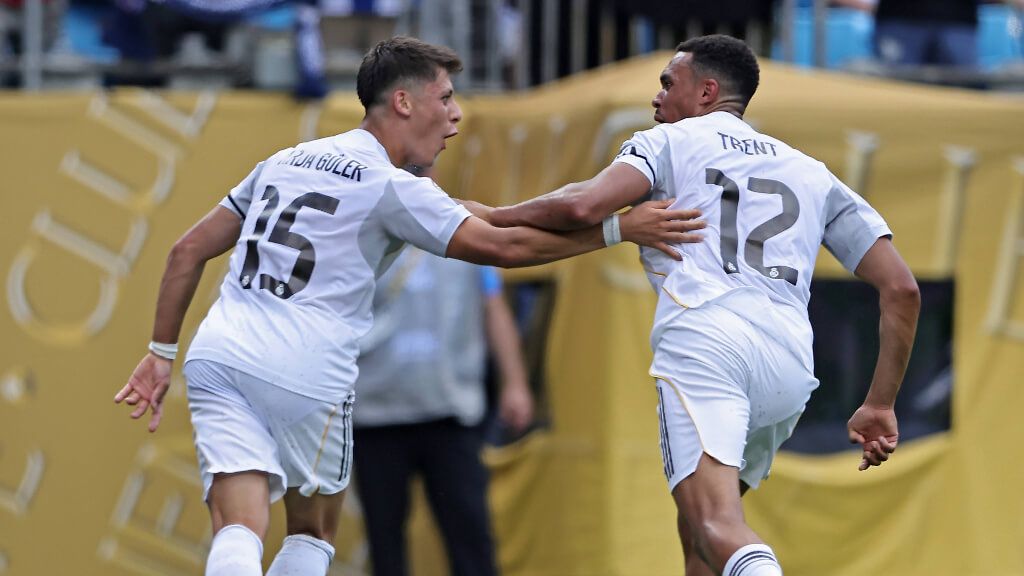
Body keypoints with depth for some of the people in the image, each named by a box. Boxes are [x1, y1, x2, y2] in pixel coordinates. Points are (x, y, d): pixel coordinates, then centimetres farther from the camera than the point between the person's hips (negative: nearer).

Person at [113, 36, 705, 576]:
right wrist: (621, 229, -2)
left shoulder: (284, 162, 20)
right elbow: (503, 246, -6)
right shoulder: (393, 187, -2)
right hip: (306, 376, -5)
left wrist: (162, 353, 24)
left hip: (218, 355, 5)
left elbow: (188, 251, 21)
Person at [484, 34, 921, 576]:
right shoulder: (812, 174, 30)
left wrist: (491, 217, 12)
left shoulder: (670, 141, 17)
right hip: (791, 364, 5)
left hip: (703, 343, -5)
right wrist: (879, 405, 24)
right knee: (696, 526, 24)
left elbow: (584, 206, -3)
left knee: (716, 526, -21)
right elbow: (901, 288, 21)